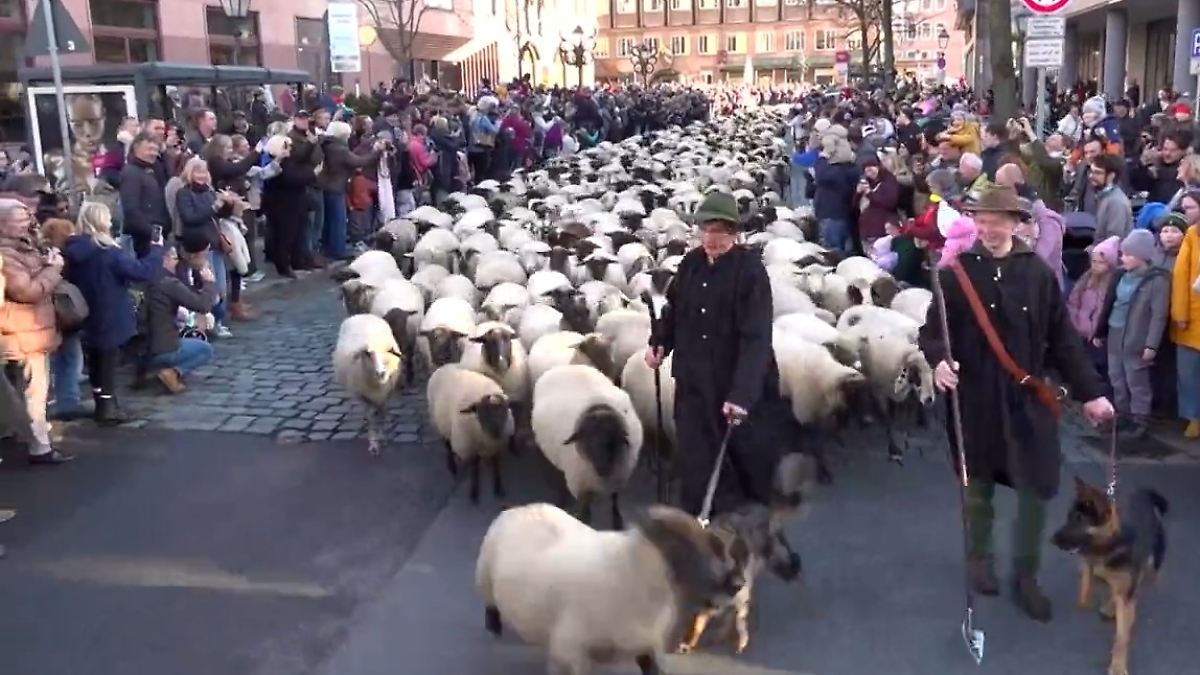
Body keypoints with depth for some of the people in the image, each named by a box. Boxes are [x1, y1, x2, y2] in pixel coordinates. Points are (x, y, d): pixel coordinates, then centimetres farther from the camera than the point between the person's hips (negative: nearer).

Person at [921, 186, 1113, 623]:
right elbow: (932, 329, -2)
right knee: (978, 486, 14)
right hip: (974, 400, -1)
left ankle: (1025, 575, 23)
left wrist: (1088, 392, 1)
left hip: (1029, 398, 1)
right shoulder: (956, 272, -6)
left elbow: (1063, 338, 2)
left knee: (1037, 490, 3)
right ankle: (979, 557, 38)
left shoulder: (1038, 272, -2)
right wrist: (939, 360, -23)